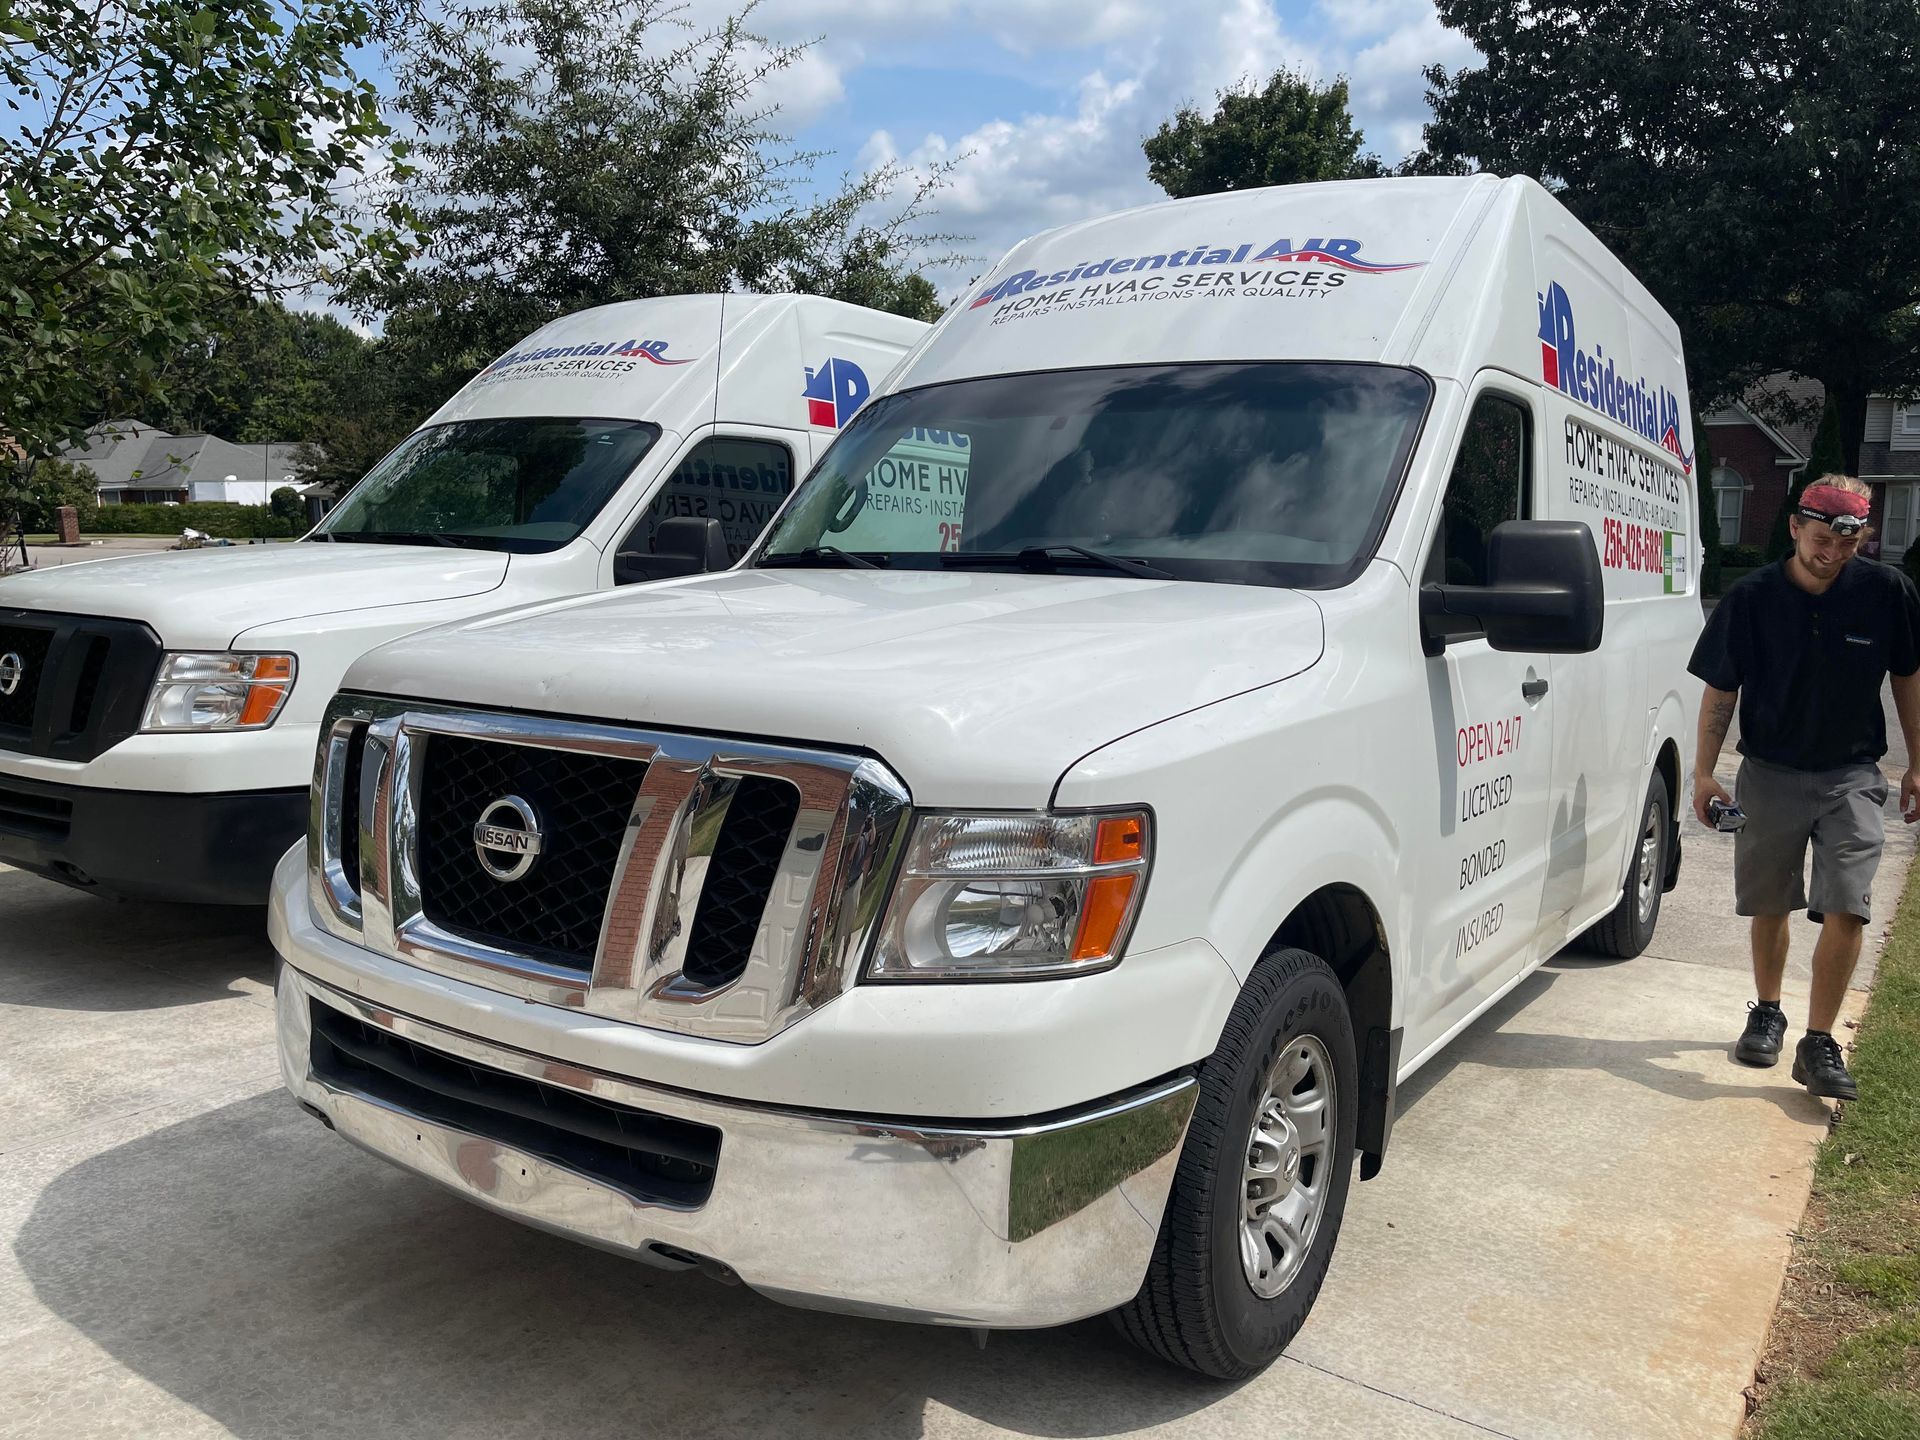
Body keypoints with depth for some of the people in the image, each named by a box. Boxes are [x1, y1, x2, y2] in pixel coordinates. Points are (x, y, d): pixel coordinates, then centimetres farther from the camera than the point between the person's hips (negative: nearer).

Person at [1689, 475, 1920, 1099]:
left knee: (1846, 908, -10)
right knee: (1770, 906, 12)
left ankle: (1818, 1043, 1)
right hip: (1770, 773, 0)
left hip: (1851, 775, 0)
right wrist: (1704, 771, -4)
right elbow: (1720, 691, -1)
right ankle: (1767, 1014, 32)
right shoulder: (1752, 598, -8)